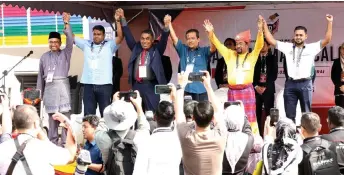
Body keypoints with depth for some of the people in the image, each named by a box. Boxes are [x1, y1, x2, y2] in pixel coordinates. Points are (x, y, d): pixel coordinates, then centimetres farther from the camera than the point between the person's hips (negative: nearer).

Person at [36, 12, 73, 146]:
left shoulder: (65, 53, 8)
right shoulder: (44, 57, 14)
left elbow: (70, 40, -9)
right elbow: (40, 75, 16)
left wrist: (66, 23, -18)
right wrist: (39, 92, 13)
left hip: (62, 86, -2)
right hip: (49, 87, 2)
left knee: (65, 114, -5)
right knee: (52, 115, 4)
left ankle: (65, 142, -4)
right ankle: (52, 142, 10)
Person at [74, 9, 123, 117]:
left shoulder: (109, 46, 2)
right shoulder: (86, 44, 11)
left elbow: (120, 37, -12)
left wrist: (118, 21, -22)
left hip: (104, 85, -3)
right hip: (88, 85, 3)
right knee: (88, 114, 8)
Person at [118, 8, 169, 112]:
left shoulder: (156, 50, 6)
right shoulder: (136, 49, 14)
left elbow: (164, 39, -7)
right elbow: (128, 35, 12)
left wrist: (166, 25, -24)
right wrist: (122, 18, 6)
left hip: (151, 86, -3)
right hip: (136, 85, 3)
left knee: (152, 112, -3)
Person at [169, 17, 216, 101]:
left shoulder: (204, 51, 3)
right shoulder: (183, 50, 11)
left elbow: (213, 48, -15)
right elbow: (174, 38, 4)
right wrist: (169, 23, -7)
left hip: (200, 89, -3)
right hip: (184, 88, 3)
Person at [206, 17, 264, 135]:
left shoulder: (252, 56, 4)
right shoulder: (230, 55, 11)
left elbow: (259, 45, -10)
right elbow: (218, 44, 7)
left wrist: (260, 30, -26)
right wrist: (211, 33, -8)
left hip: (247, 91, -3)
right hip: (232, 91, 3)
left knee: (249, 117, -2)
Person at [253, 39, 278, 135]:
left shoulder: (273, 58, 7)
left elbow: (274, 74, -1)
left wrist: (265, 87, -10)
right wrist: (256, 86, -7)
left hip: (268, 89, -1)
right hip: (256, 89, 2)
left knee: (269, 113, -4)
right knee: (257, 113, -1)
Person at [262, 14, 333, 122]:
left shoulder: (312, 48, 4)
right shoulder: (287, 47, 9)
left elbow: (327, 40, -5)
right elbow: (271, 40, 7)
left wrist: (329, 23, -12)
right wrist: (264, 24, 2)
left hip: (305, 84, -2)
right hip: (290, 84, 2)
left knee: (306, 113, 7)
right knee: (289, 114, 7)